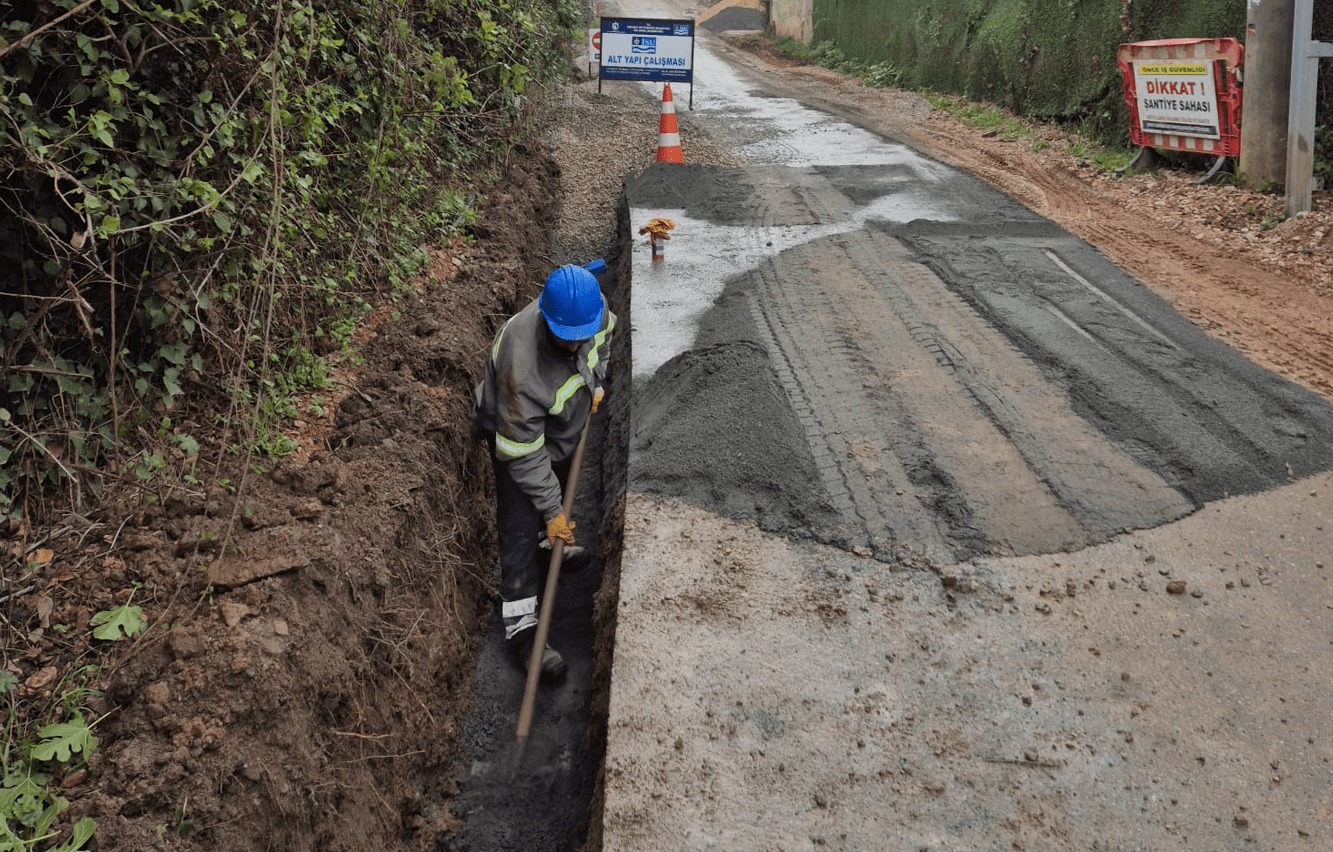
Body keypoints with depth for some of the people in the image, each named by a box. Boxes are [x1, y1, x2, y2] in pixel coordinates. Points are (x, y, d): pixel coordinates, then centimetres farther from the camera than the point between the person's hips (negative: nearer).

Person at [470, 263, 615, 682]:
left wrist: (596, 381, -2)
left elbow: (605, 332, 4)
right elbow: (523, 452, -35)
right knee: (521, 525, -7)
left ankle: (548, 547, 58)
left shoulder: (592, 307, -27)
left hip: (563, 427, 7)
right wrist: (552, 510, -28)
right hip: (515, 432, -7)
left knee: (557, 491, 28)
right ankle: (520, 626, 0)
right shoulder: (523, 367, -46)